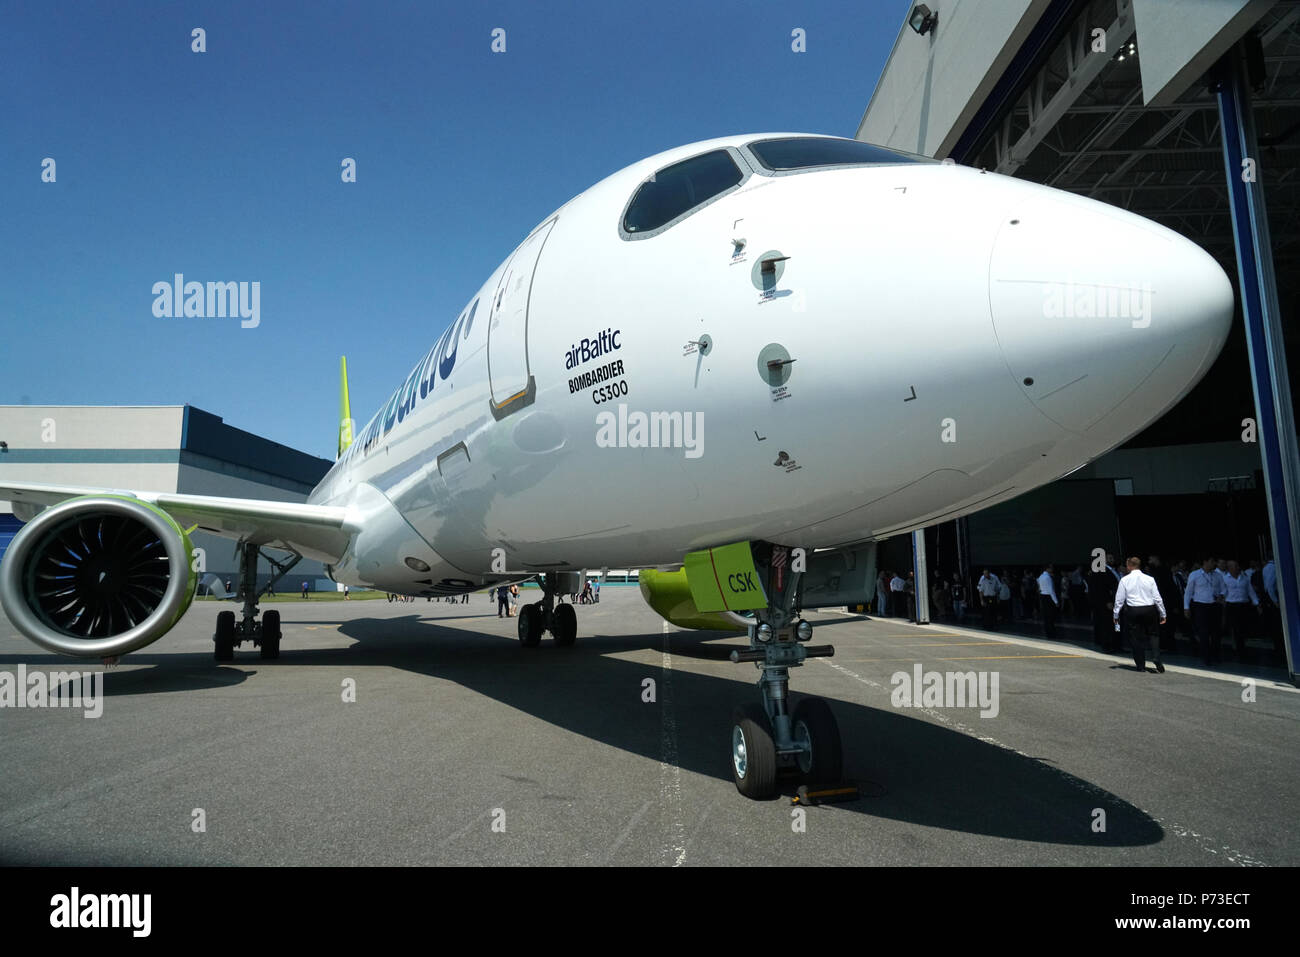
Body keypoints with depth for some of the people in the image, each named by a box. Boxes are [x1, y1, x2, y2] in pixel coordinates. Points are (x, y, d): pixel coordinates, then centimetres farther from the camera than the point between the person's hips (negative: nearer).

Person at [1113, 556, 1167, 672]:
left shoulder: (1124, 580, -3)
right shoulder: (1149, 579, 1)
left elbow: (1119, 599, -1)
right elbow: (1157, 598, 2)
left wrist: (1115, 615, 8)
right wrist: (1163, 614, 12)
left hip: (1132, 610, -1)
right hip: (1149, 610, 1)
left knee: (1136, 638, 6)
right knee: (1153, 635, 13)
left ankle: (1141, 666, 11)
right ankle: (1158, 663, -2)